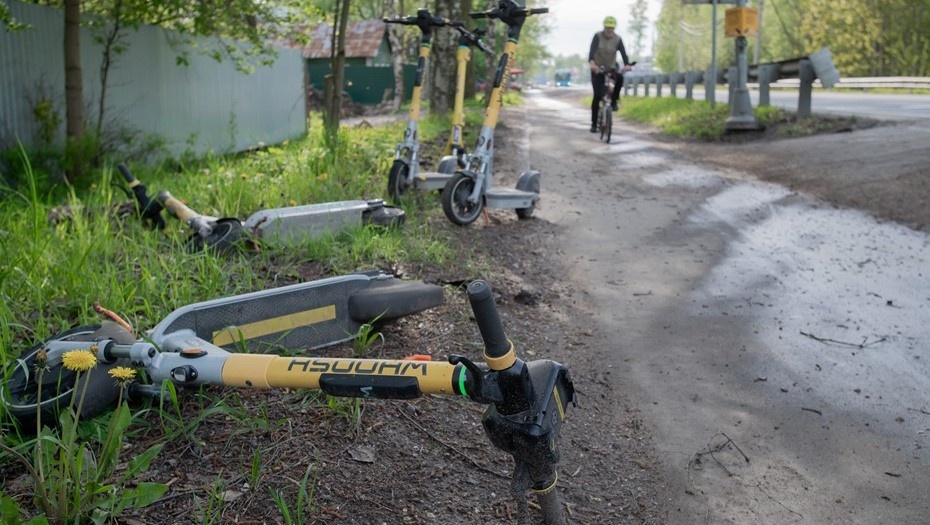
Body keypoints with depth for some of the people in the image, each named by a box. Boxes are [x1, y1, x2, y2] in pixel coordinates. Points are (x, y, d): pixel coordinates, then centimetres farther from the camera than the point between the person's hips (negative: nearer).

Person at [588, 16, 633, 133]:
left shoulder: (618, 39, -7)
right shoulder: (598, 36, -12)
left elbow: (623, 53, -20)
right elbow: (592, 50, -27)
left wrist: (627, 65, -40)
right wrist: (591, 63, -47)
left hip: (611, 68, 2)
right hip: (598, 69, -2)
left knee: (620, 78, -31)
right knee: (597, 96, -11)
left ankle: (613, 101, -7)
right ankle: (594, 123, -1)